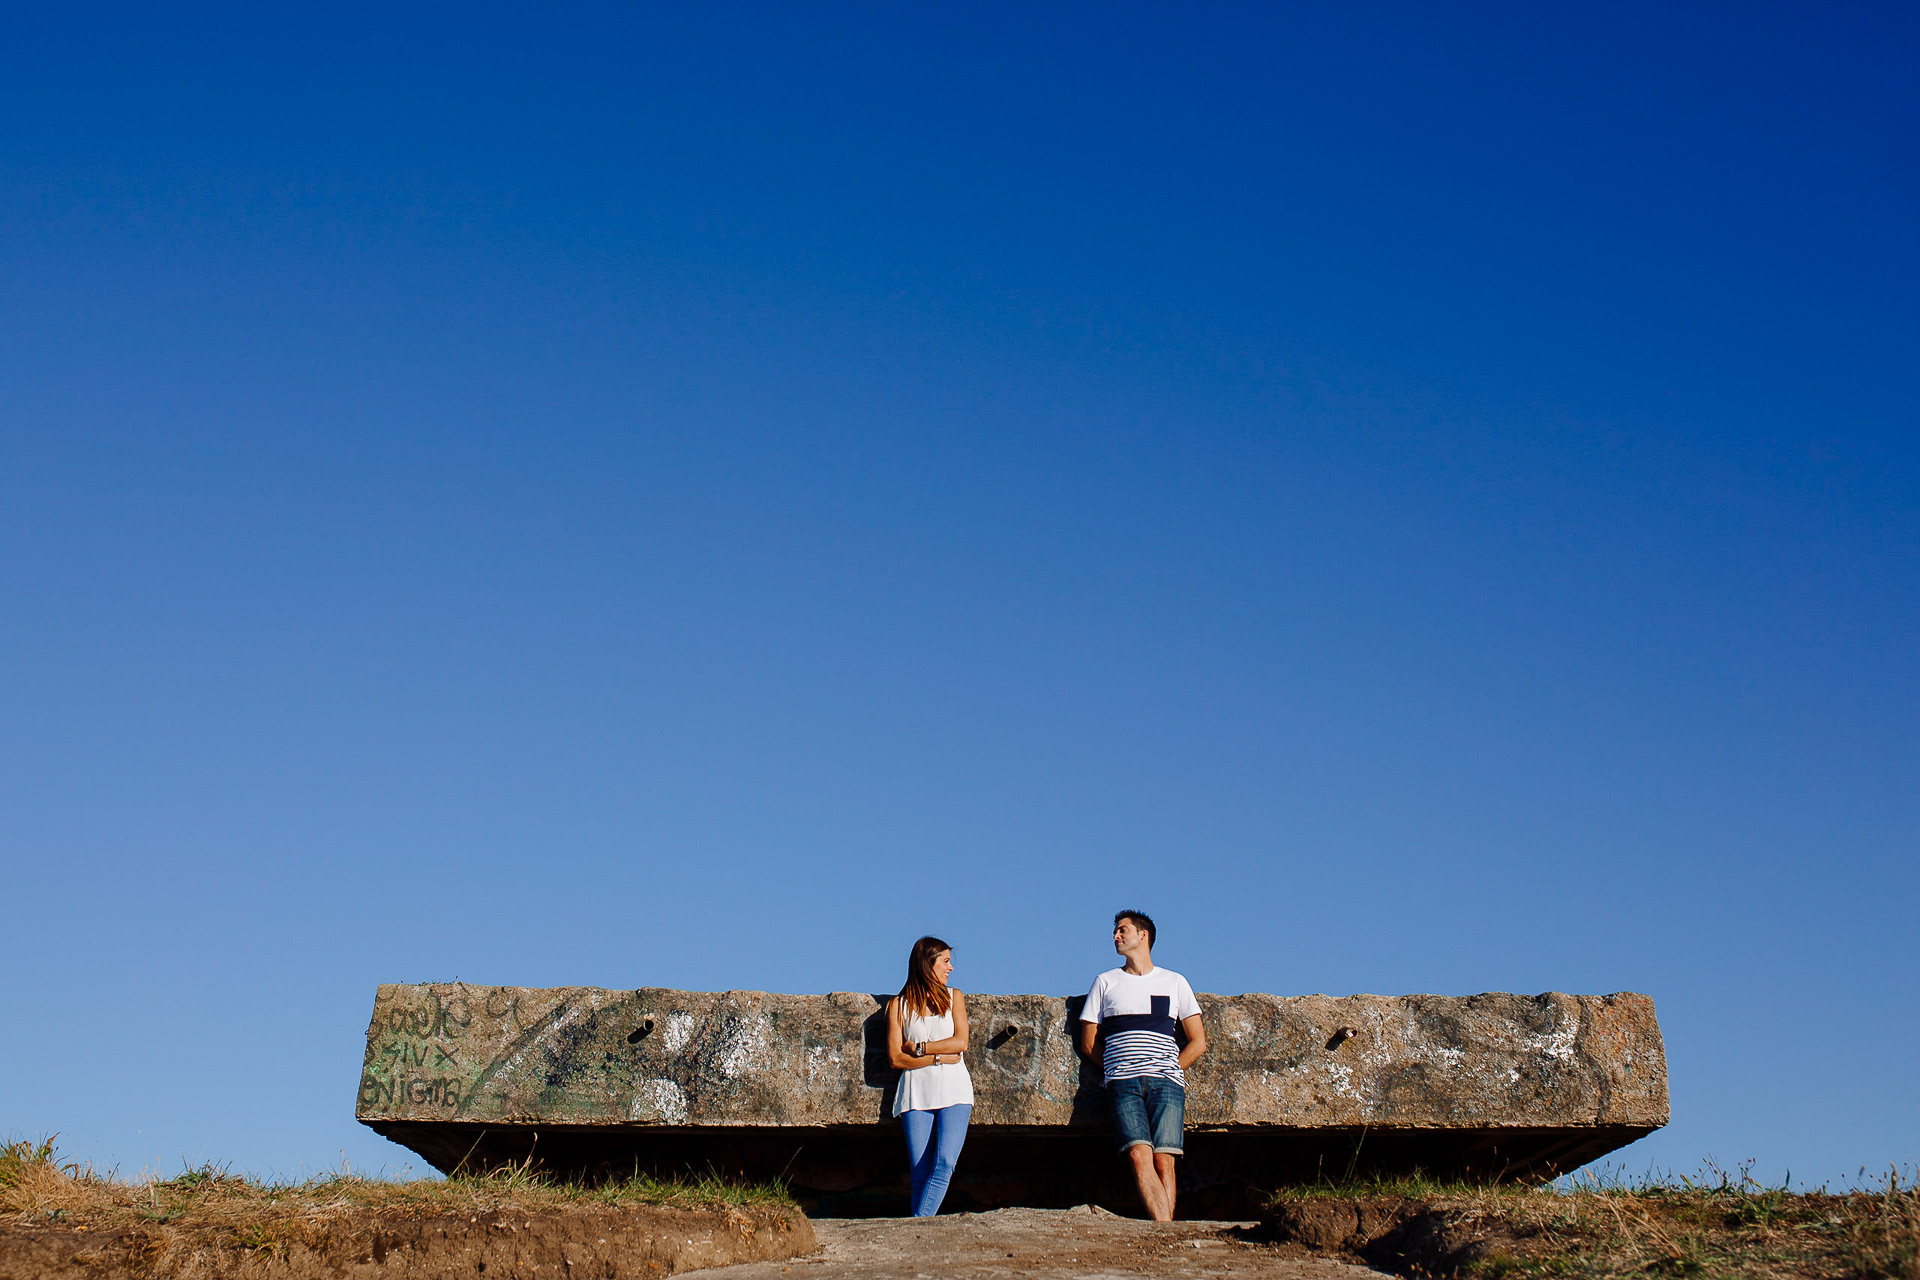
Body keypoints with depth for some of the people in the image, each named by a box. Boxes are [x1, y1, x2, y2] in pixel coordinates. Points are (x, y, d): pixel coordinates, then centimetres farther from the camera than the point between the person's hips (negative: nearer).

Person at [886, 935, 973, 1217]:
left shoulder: (954, 997, 14)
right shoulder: (899, 1004, 9)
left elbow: (961, 1042, 1)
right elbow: (896, 1057, 0)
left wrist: (920, 1048, -2)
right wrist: (939, 1058, -6)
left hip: (953, 1092, 1)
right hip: (917, 1095, -1)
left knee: (944, 1164, -17)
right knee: (921, 1174, -6)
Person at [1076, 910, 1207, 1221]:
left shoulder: (1175, 982, 19)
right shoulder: (1105, 982, 21)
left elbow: (1198, 1042, 16)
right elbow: (1088, 1045, 17)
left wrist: (1169, 1072, 5)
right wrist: (1117, 1069, 5)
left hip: (1166, 1081, 0)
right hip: (1122, 1082, 0)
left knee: (1163, 1160, -14)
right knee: (1139, 1155, -21)